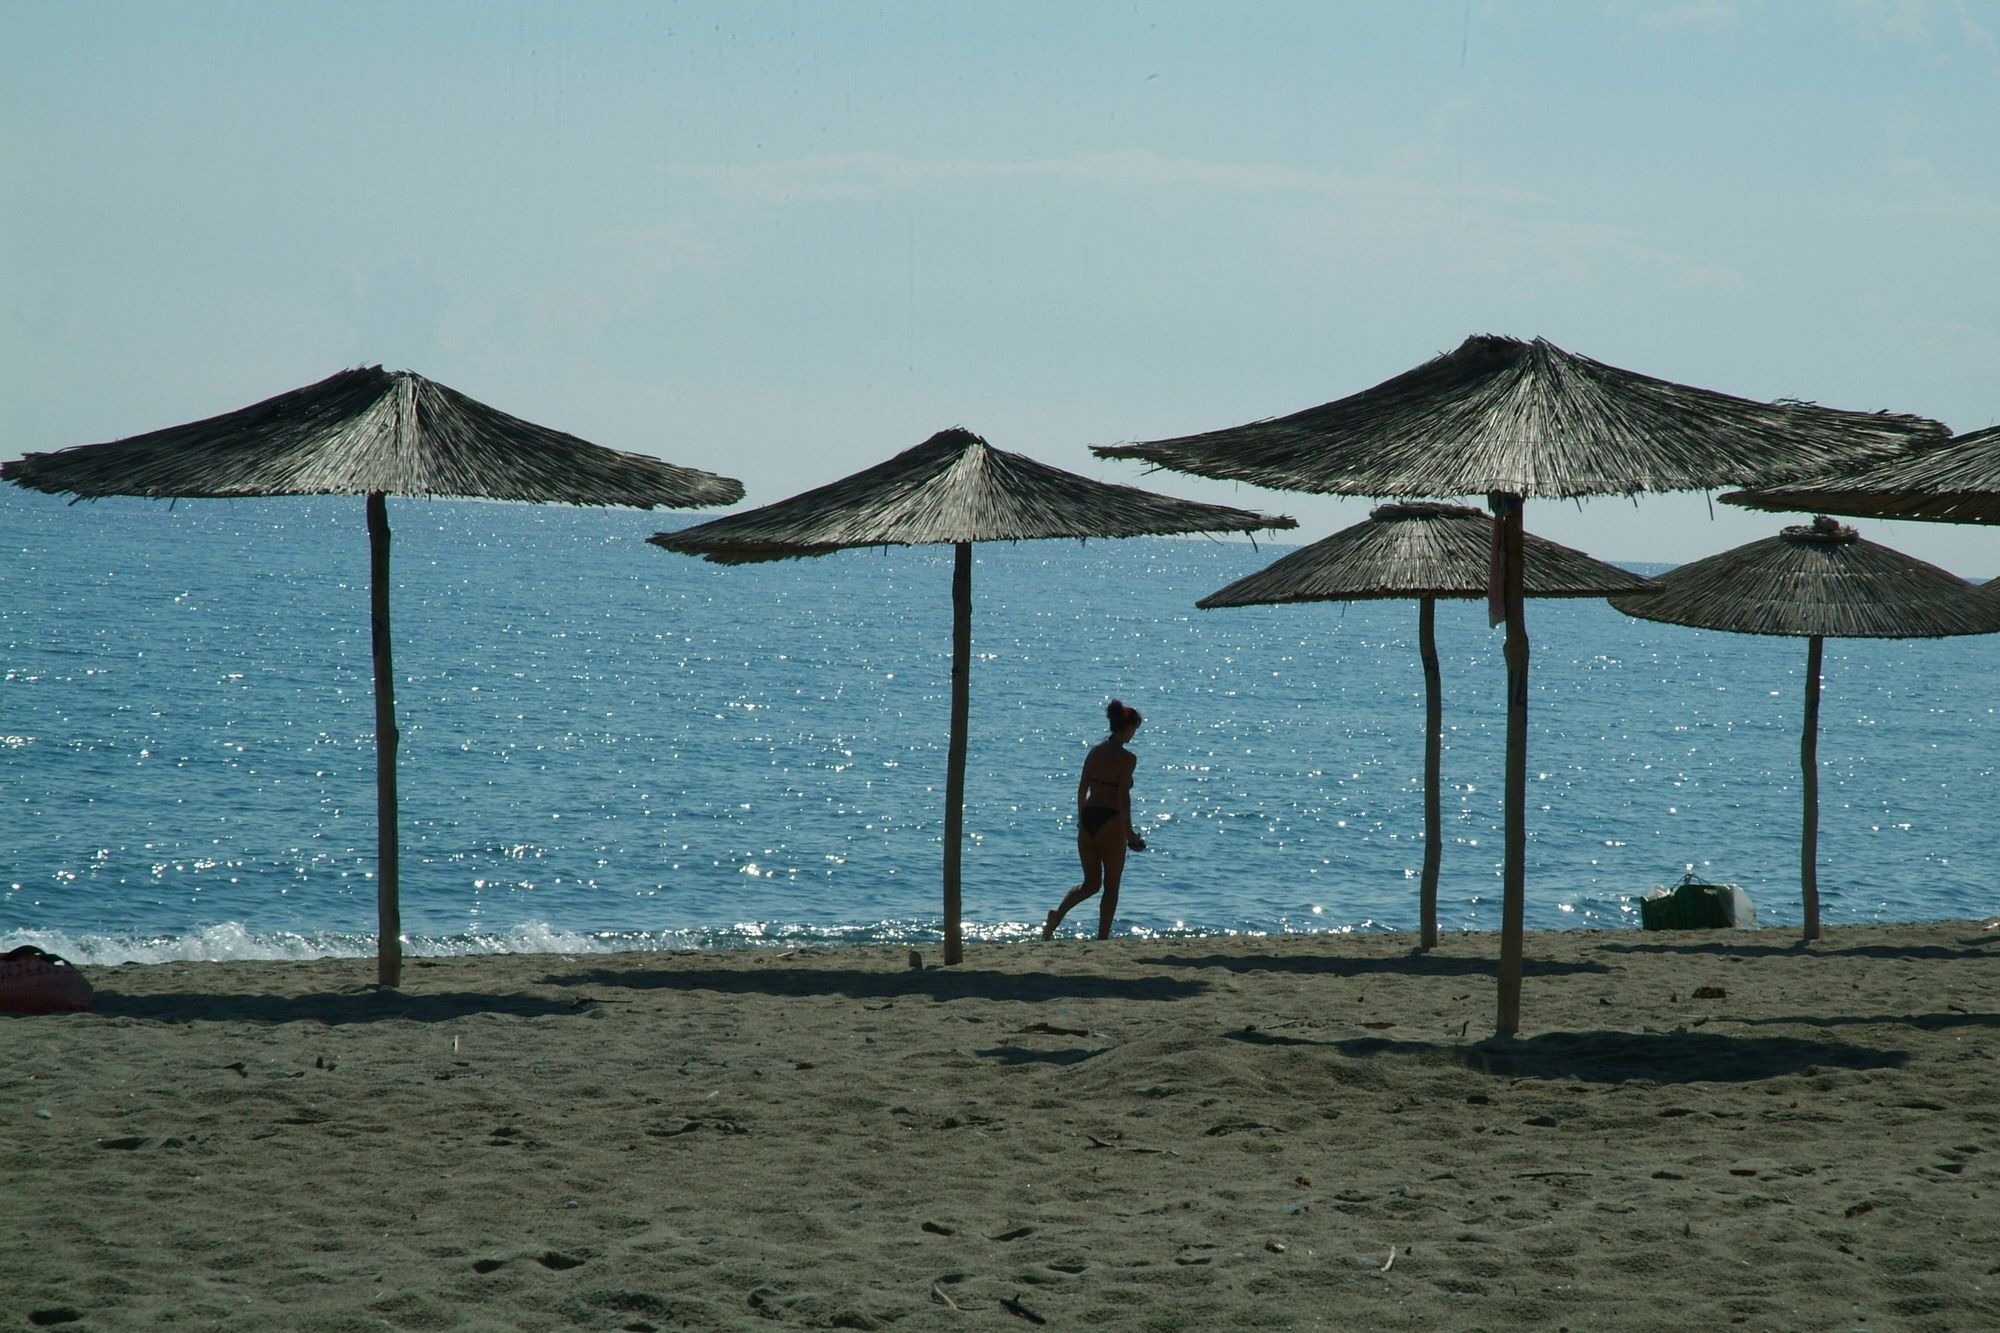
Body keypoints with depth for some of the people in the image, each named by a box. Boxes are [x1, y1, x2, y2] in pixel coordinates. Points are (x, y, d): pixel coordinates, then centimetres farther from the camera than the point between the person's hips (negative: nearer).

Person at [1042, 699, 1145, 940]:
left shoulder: (1095, 751, 7)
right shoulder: (1127, 758, -11)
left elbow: (1082, 788, 11)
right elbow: (1123, 796, -16)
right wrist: (1129, 832, -12)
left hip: (1088, 819, 6)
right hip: (1110, 823, -6)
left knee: (1091, 883, 15)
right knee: (1111, 887, 9)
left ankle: (1057, 914, -10)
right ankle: (1102, 939, 8)